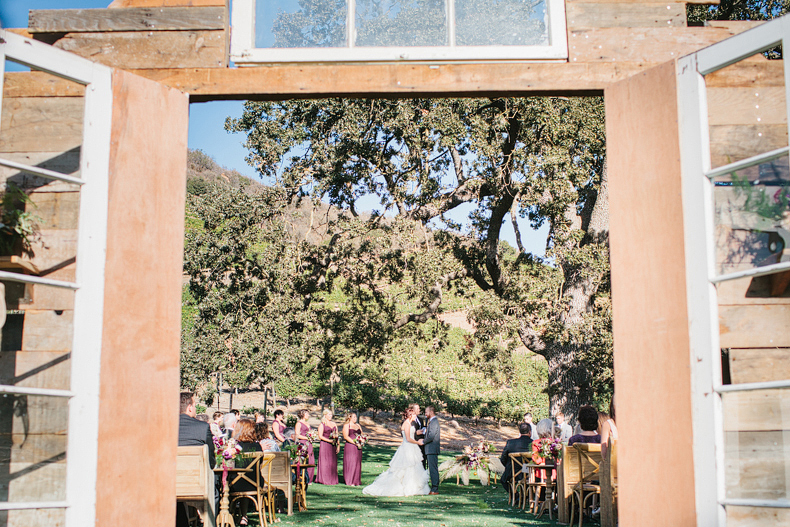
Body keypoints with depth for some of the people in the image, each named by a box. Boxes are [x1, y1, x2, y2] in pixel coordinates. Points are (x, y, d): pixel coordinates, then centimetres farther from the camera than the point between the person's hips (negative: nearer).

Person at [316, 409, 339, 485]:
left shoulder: (334, 424, 17)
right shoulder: (322, 424, 0)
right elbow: (320, 436, -7)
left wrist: (338, 444, 7)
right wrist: (329, 440, -17)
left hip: (333, 445, 5)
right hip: (325, 445, -5)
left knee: (333, 463, 3)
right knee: (325, 462, -6)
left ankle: (332, 479, 7)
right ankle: (324, 480, -2)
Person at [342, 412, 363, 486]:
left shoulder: (358, 425, 19)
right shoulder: (346, 425, -1)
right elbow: (346, 436, -11)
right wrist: (355, 443, -17)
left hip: (358, 447, 6)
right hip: (350, 446, -6)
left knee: (357, 463, 5)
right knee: (350, 463, -7)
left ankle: (356, 480, 10)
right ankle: (350, 481, -3)